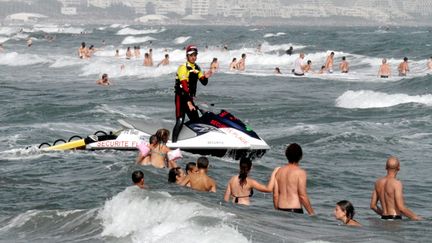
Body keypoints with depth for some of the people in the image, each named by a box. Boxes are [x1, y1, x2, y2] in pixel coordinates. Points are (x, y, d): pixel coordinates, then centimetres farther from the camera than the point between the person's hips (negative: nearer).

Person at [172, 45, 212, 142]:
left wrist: (206, 77, -16)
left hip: (190, 98, 8)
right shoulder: (183, 68, -15)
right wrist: (189, 102, -31)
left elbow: (204, 83, 9)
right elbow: (184, 86, -23)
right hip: (181, 98, -8)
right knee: (180, 122, -18)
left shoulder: (197, 68, 11)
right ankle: (173, 142, -22)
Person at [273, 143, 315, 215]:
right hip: (295, 211, -6)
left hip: (281, 210, 6)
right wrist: (312, 213, -5)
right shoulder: (300, 173, -9)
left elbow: (275, 195, 8)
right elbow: (303, 196, -13)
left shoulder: (279, 171, 7)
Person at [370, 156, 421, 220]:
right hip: (395, 219, -7)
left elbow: (373, 205, 14)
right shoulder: (397, 183, -11)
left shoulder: (378, 182, 9)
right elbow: (401, 207, -16)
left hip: (384, 218, 7)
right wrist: (415, 217, -3)